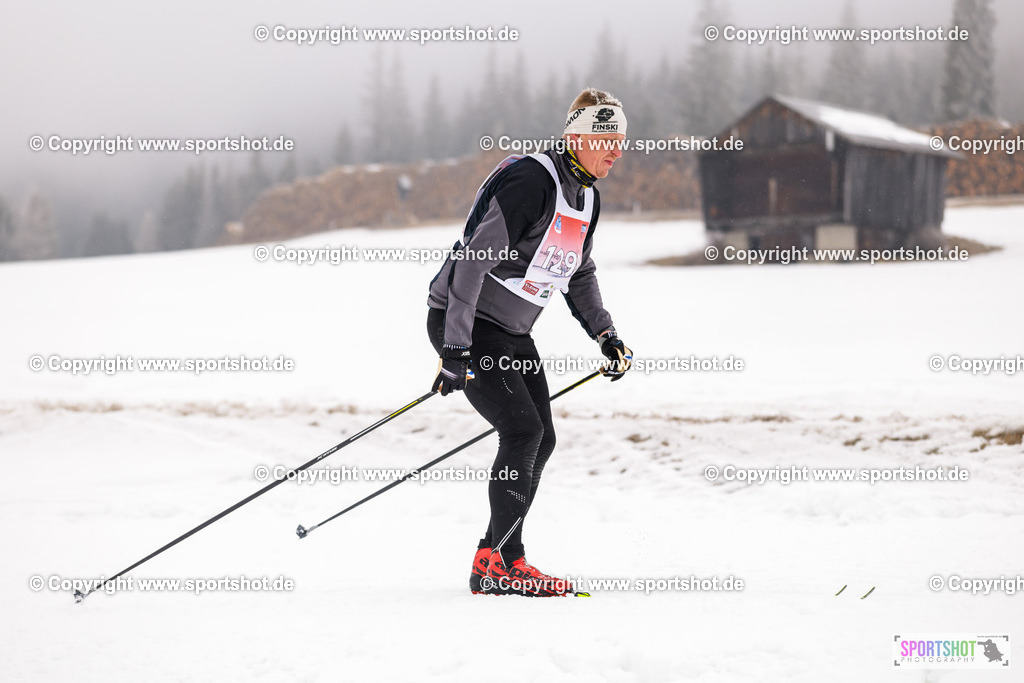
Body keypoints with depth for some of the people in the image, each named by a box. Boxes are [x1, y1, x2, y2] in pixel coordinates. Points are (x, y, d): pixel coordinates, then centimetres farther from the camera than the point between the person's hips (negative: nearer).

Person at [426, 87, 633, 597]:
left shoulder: (586, 197, 8)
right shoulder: (531, 179, -22)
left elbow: (578, 274, 23)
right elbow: (474, 259, -27)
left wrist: (605, 334, 12)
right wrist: (456, 348, -30)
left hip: (512, 333, 9)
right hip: (463, 324, -9)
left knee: (540, 440, 4)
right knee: (523, 430, -17)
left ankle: (497, 557, 13)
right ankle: (500, 562, -9)